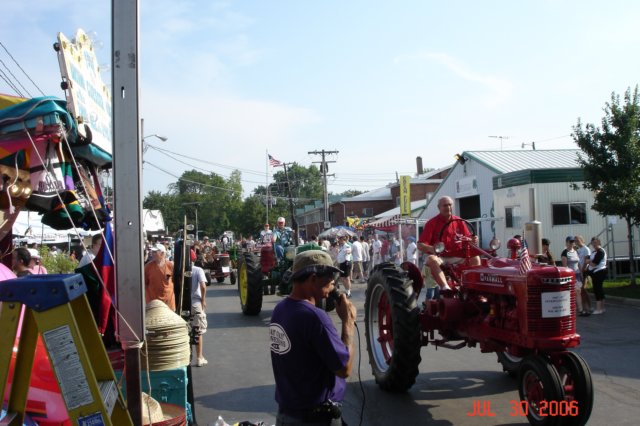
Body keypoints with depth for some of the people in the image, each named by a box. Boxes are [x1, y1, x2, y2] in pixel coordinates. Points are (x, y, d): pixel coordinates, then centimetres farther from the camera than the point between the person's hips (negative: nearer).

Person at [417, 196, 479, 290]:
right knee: (431, 259, -35)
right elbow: (420, 245, -7)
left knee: (475, 258, -20)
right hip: (439, 257, -3)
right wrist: (431, 249, -29)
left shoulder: (459, 222, 11)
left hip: (457, 258, 3)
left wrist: (473, 240, -16)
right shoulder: (432, 223, 0)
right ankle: (445, 287, -48)